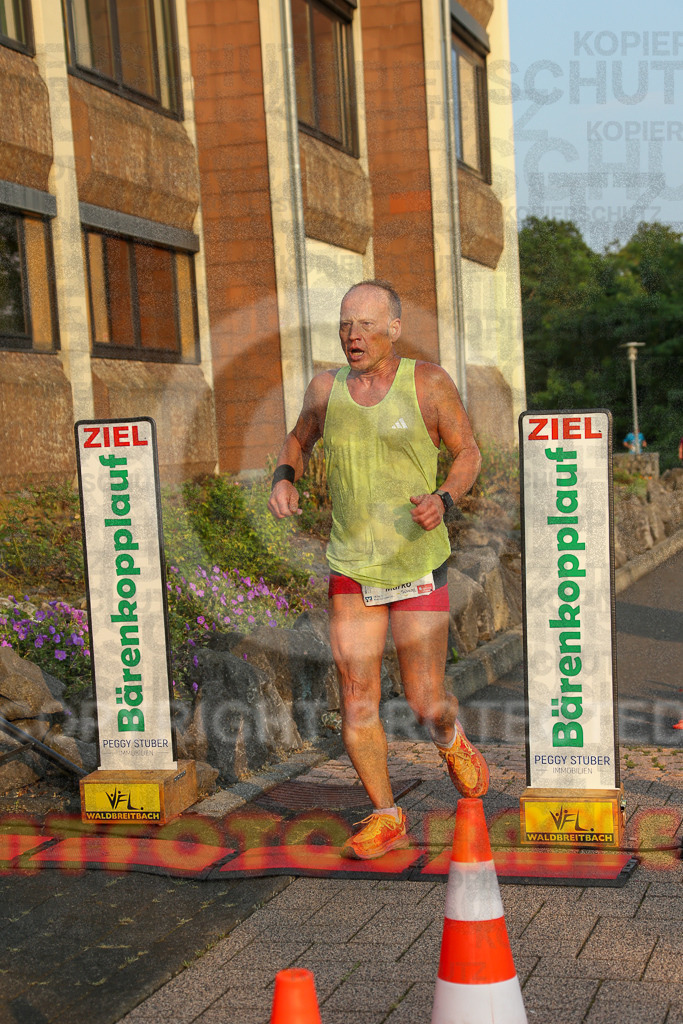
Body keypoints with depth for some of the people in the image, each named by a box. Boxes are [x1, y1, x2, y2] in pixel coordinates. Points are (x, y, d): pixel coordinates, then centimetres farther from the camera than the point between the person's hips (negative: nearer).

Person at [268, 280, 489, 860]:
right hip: (351, 571, 3)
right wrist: (284, 477, 0)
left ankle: (452, 740, 40)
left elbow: (469, 452, 1)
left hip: (419, 567, -3)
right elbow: (299, 440, 21)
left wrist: (444, 499, -18)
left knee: (425, 704, 2)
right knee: (356, 701, 0)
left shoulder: (428, 383, -7)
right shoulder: (327, 388, 2)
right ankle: (387, 818, 18)